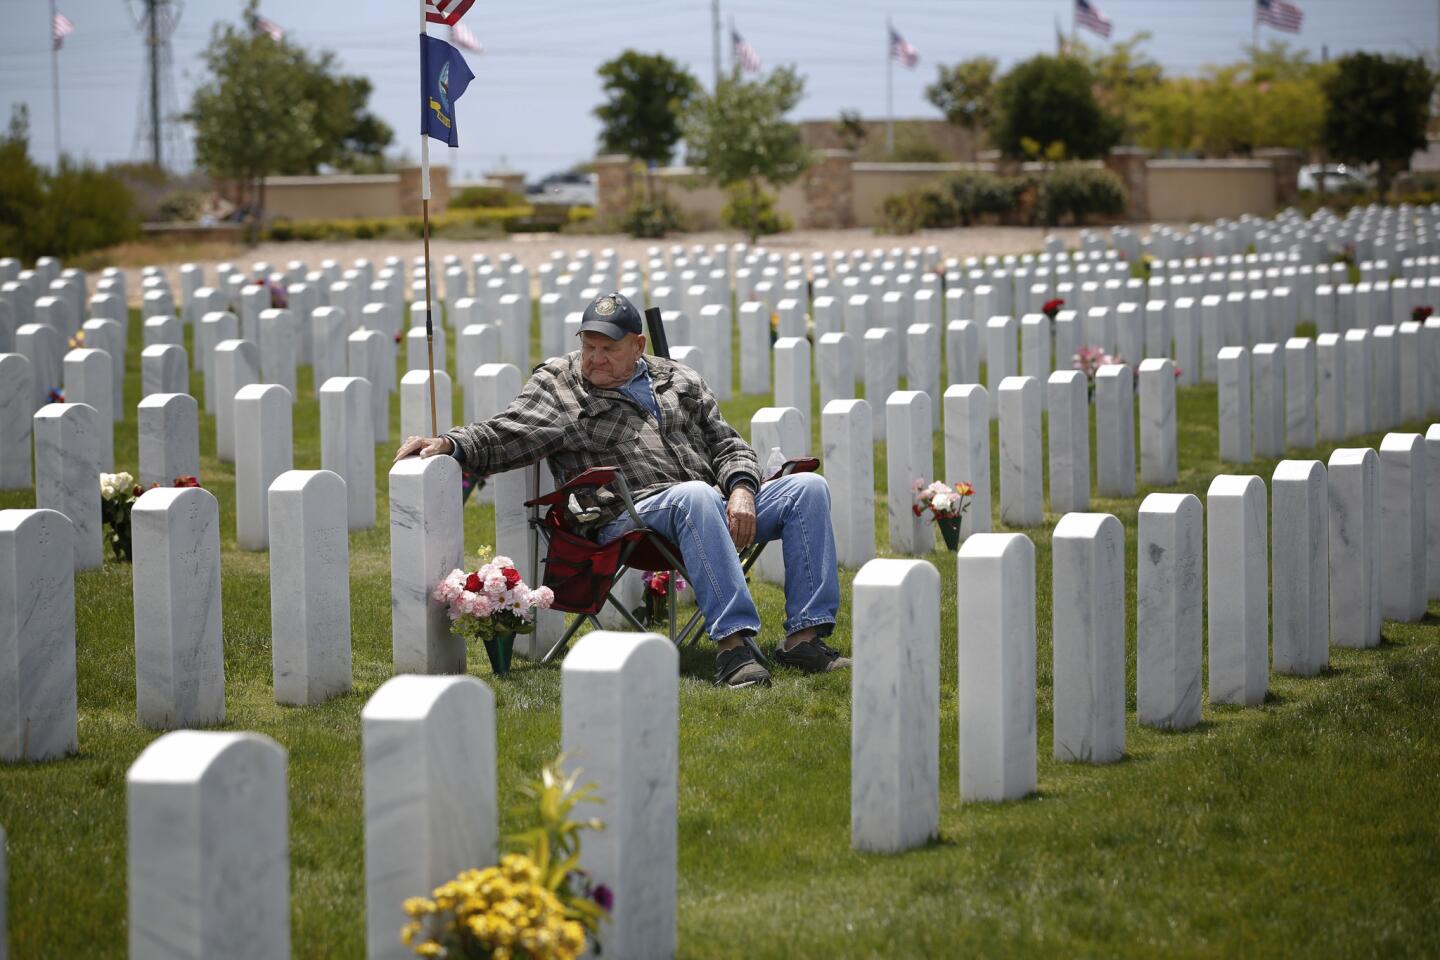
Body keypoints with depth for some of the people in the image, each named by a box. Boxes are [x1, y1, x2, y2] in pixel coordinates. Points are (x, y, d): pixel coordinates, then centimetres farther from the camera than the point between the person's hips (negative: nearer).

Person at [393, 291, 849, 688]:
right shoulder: (557, 387, 10)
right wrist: (450, 444, -22)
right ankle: (732, 642, -46)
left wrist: (741, 489, 1)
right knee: (697, 496, -39)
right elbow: (501, 436, -3)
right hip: (630, 518, -6)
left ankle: (804, 636, -20)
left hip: (718, 509, 6)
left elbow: (727, 445, 22)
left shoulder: (680, 381, 22)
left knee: (808, 487, -13)